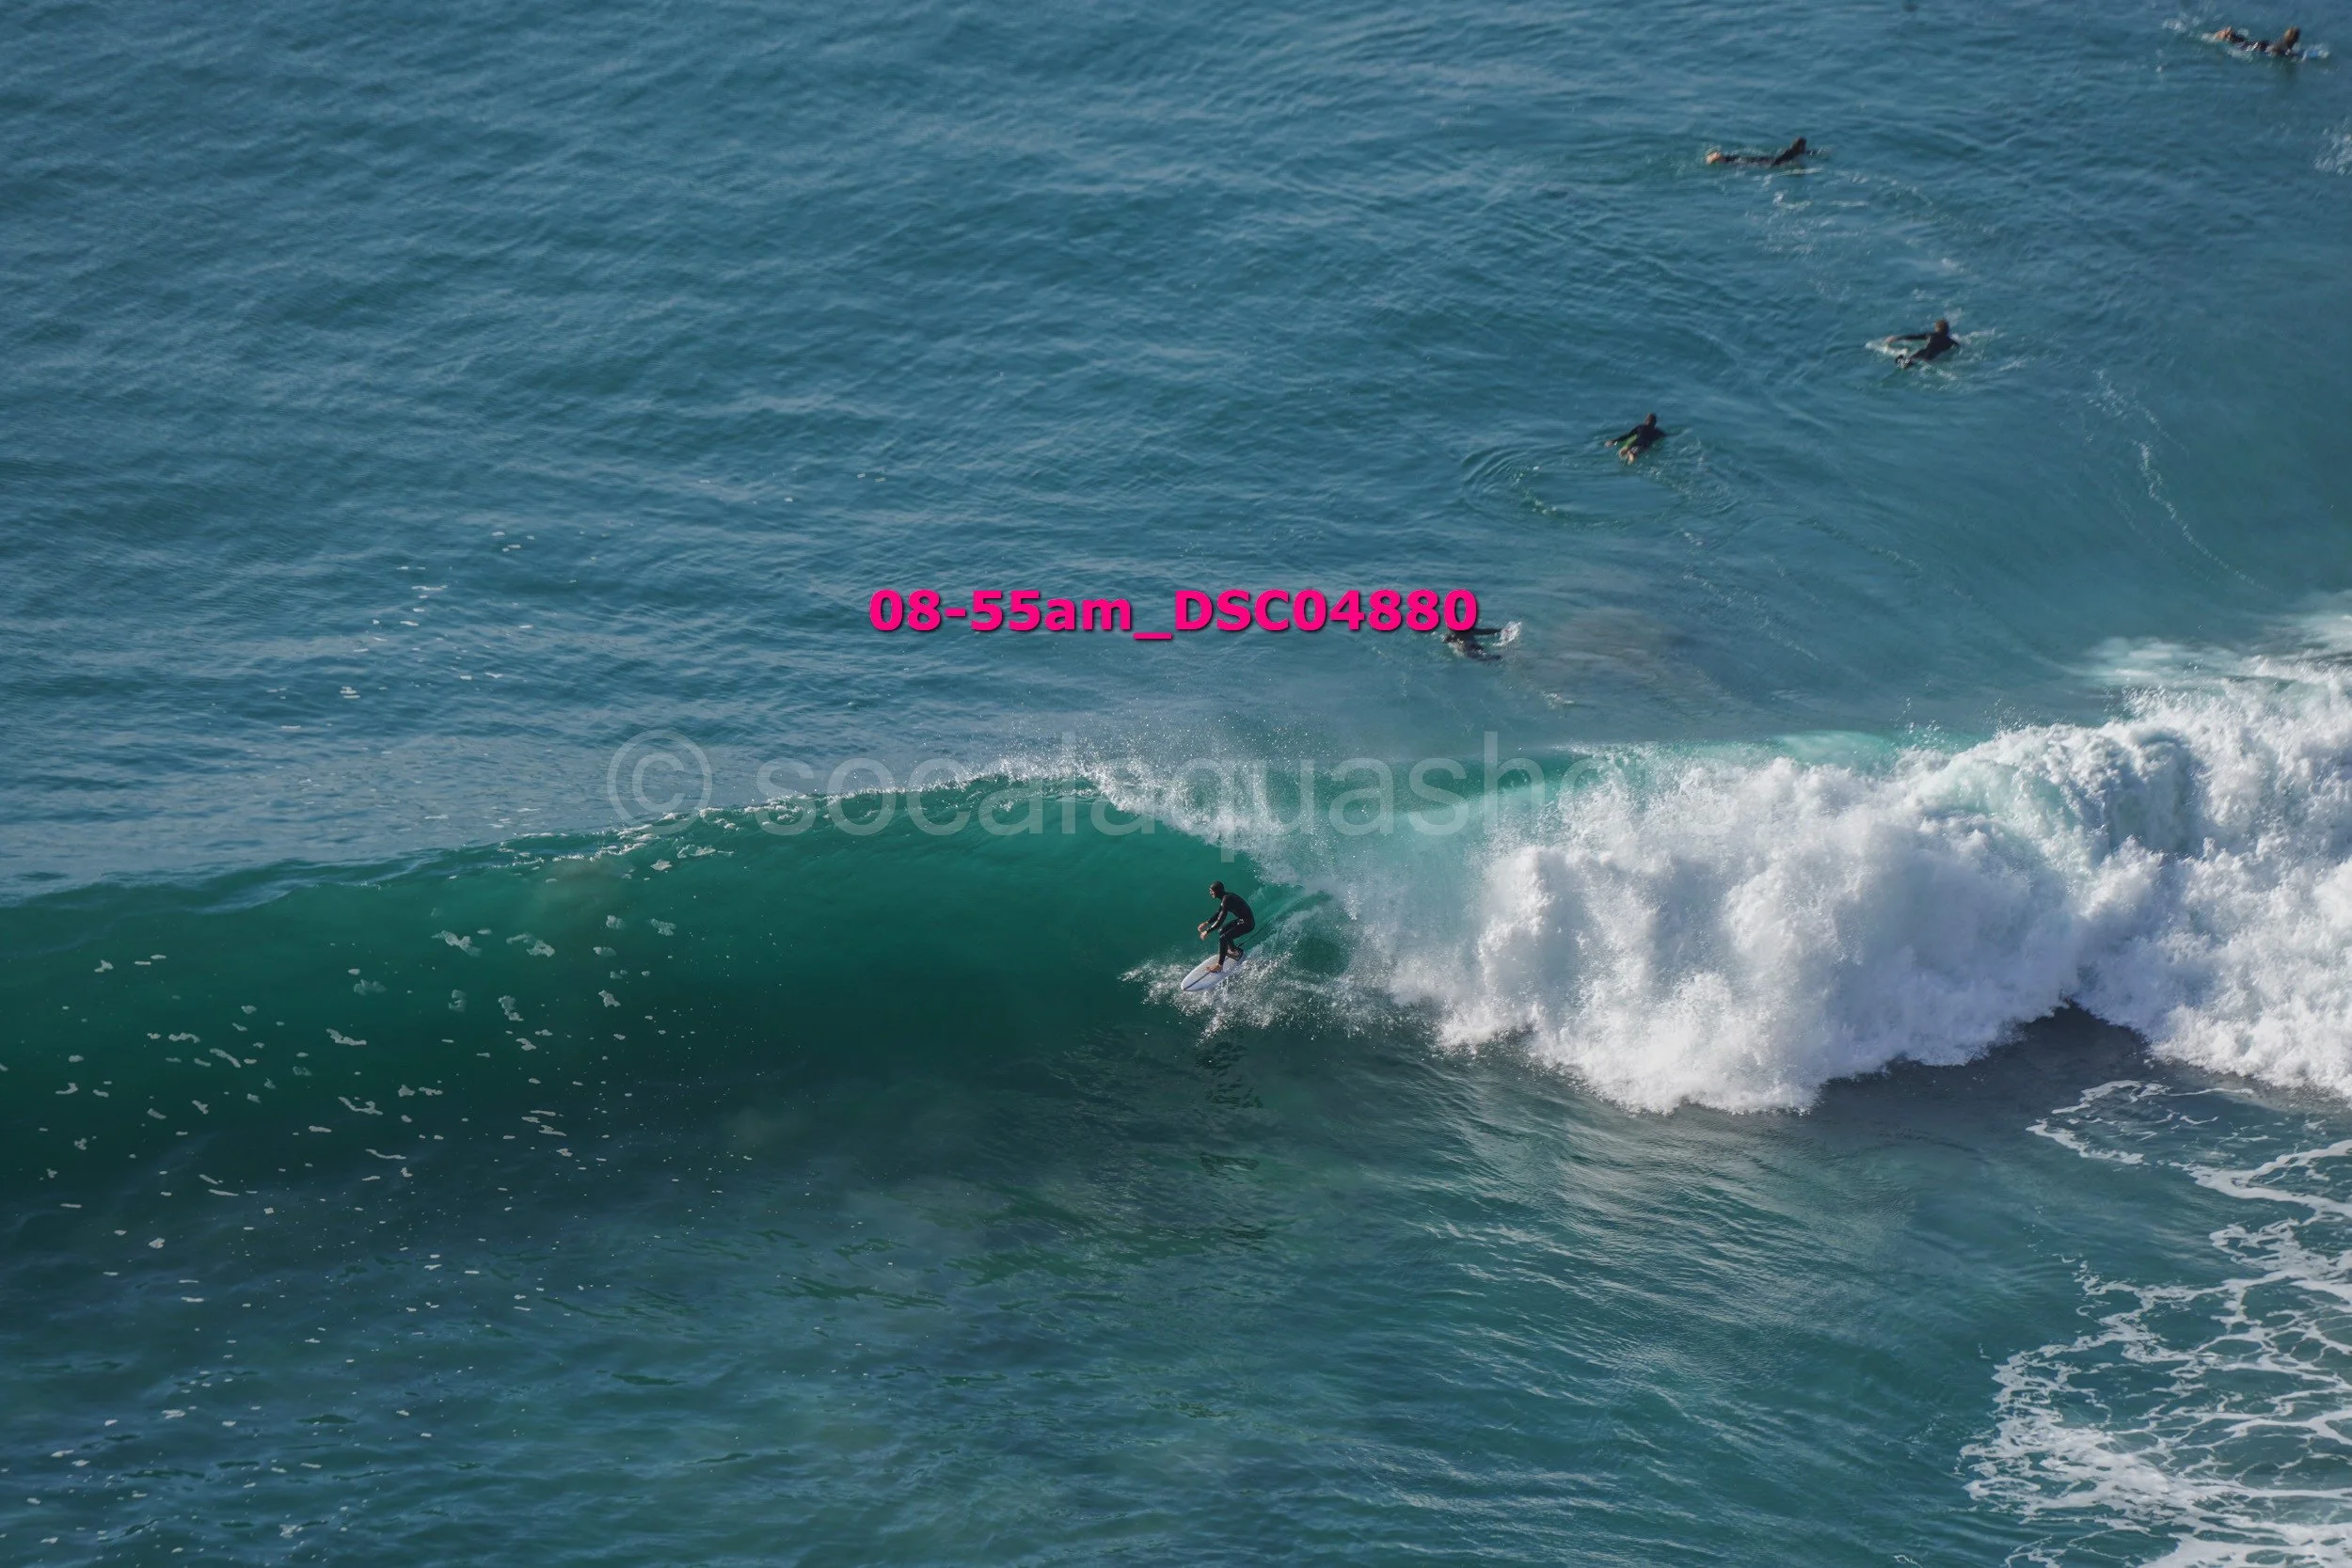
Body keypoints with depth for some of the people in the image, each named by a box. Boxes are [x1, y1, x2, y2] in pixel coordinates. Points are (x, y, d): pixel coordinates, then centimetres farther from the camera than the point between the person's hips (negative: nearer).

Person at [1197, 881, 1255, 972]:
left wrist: (1207, 932, -18)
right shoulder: (1226, 897, 6)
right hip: (1241, 920, 10)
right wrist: (1207, 923, 9)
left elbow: (1220, 921, -26)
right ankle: (1235, 952, 34)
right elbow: (1219, 914, 18)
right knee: (1222, 931, 19)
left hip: (1247, 924, -10)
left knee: (1223, 938, -16)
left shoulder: (1226, 901, -24)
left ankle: (1220, 965, -11)